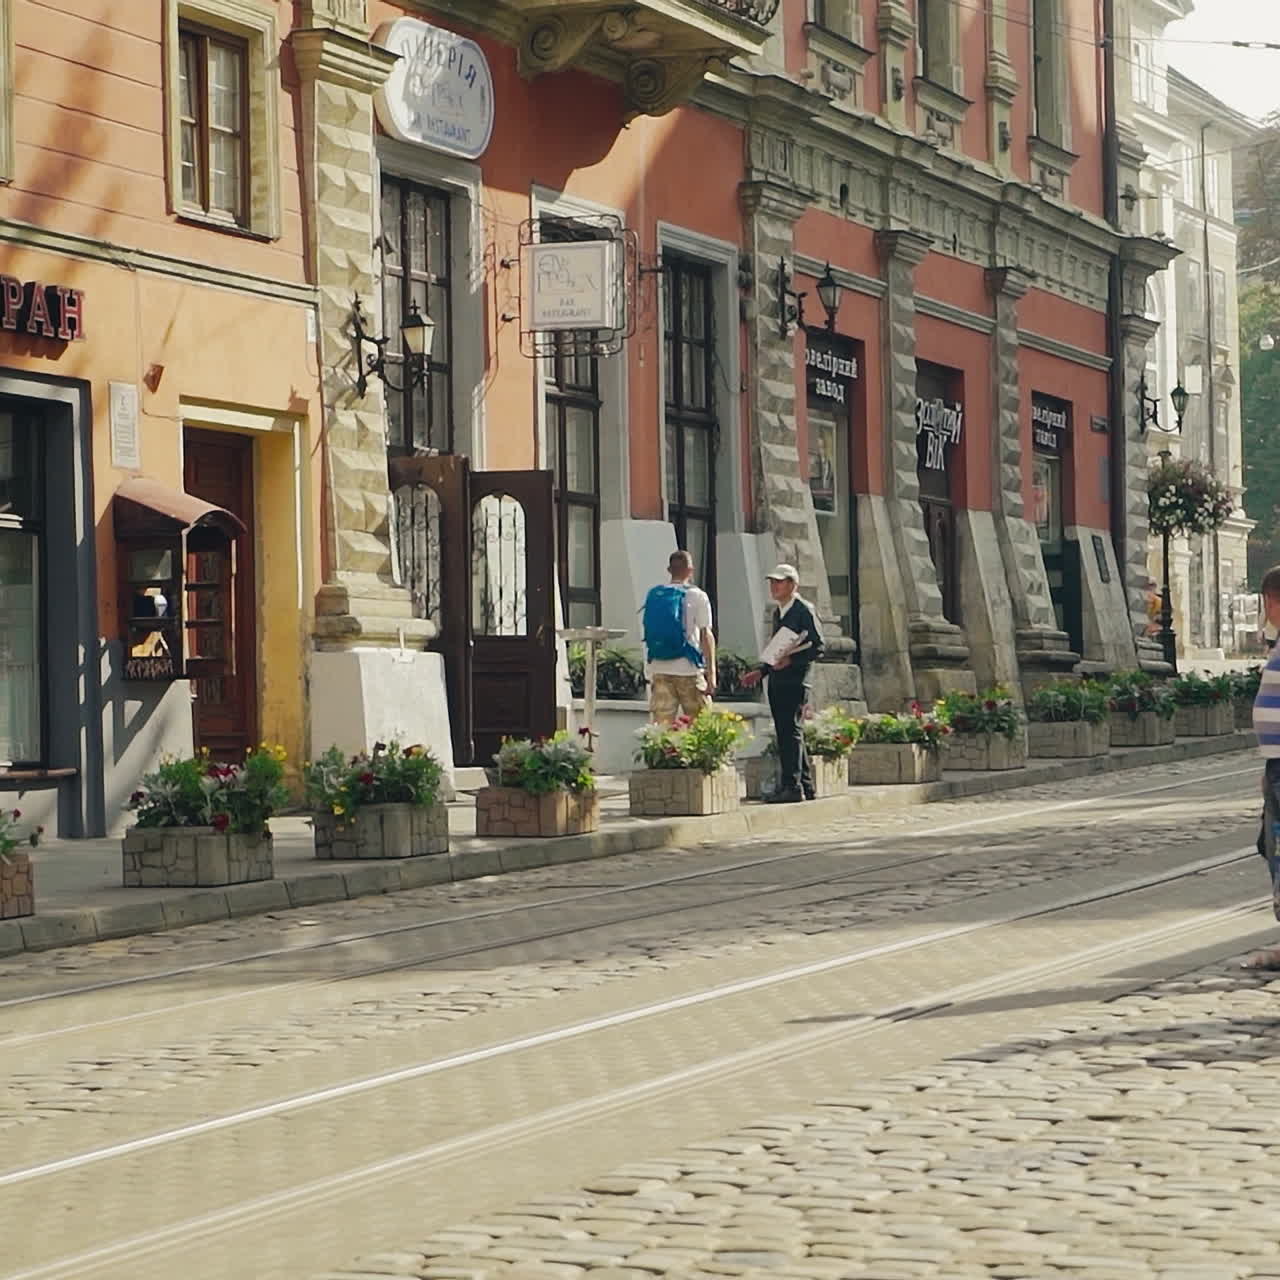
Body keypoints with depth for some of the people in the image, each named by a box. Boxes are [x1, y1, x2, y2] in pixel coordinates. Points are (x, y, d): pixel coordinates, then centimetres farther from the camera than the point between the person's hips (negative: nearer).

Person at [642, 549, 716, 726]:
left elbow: (648, 637, 11)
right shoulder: (697, 596, -2)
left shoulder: (653, 595, 9)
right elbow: (706, 635, -7)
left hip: (660, 672, 4)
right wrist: (711, 675, -7)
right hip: (689, 672, -4)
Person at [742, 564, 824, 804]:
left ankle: (792, 786, -16)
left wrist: (791, 660, -21)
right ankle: (805, 786, 17)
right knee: (785, 735, 10)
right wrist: (761, 672, 16)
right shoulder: (778, 611, 18)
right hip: (777, 682, 9)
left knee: (792, 731, -13)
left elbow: (818, 648, -11)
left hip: (796, 681, -9)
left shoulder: (804, 611, -8)